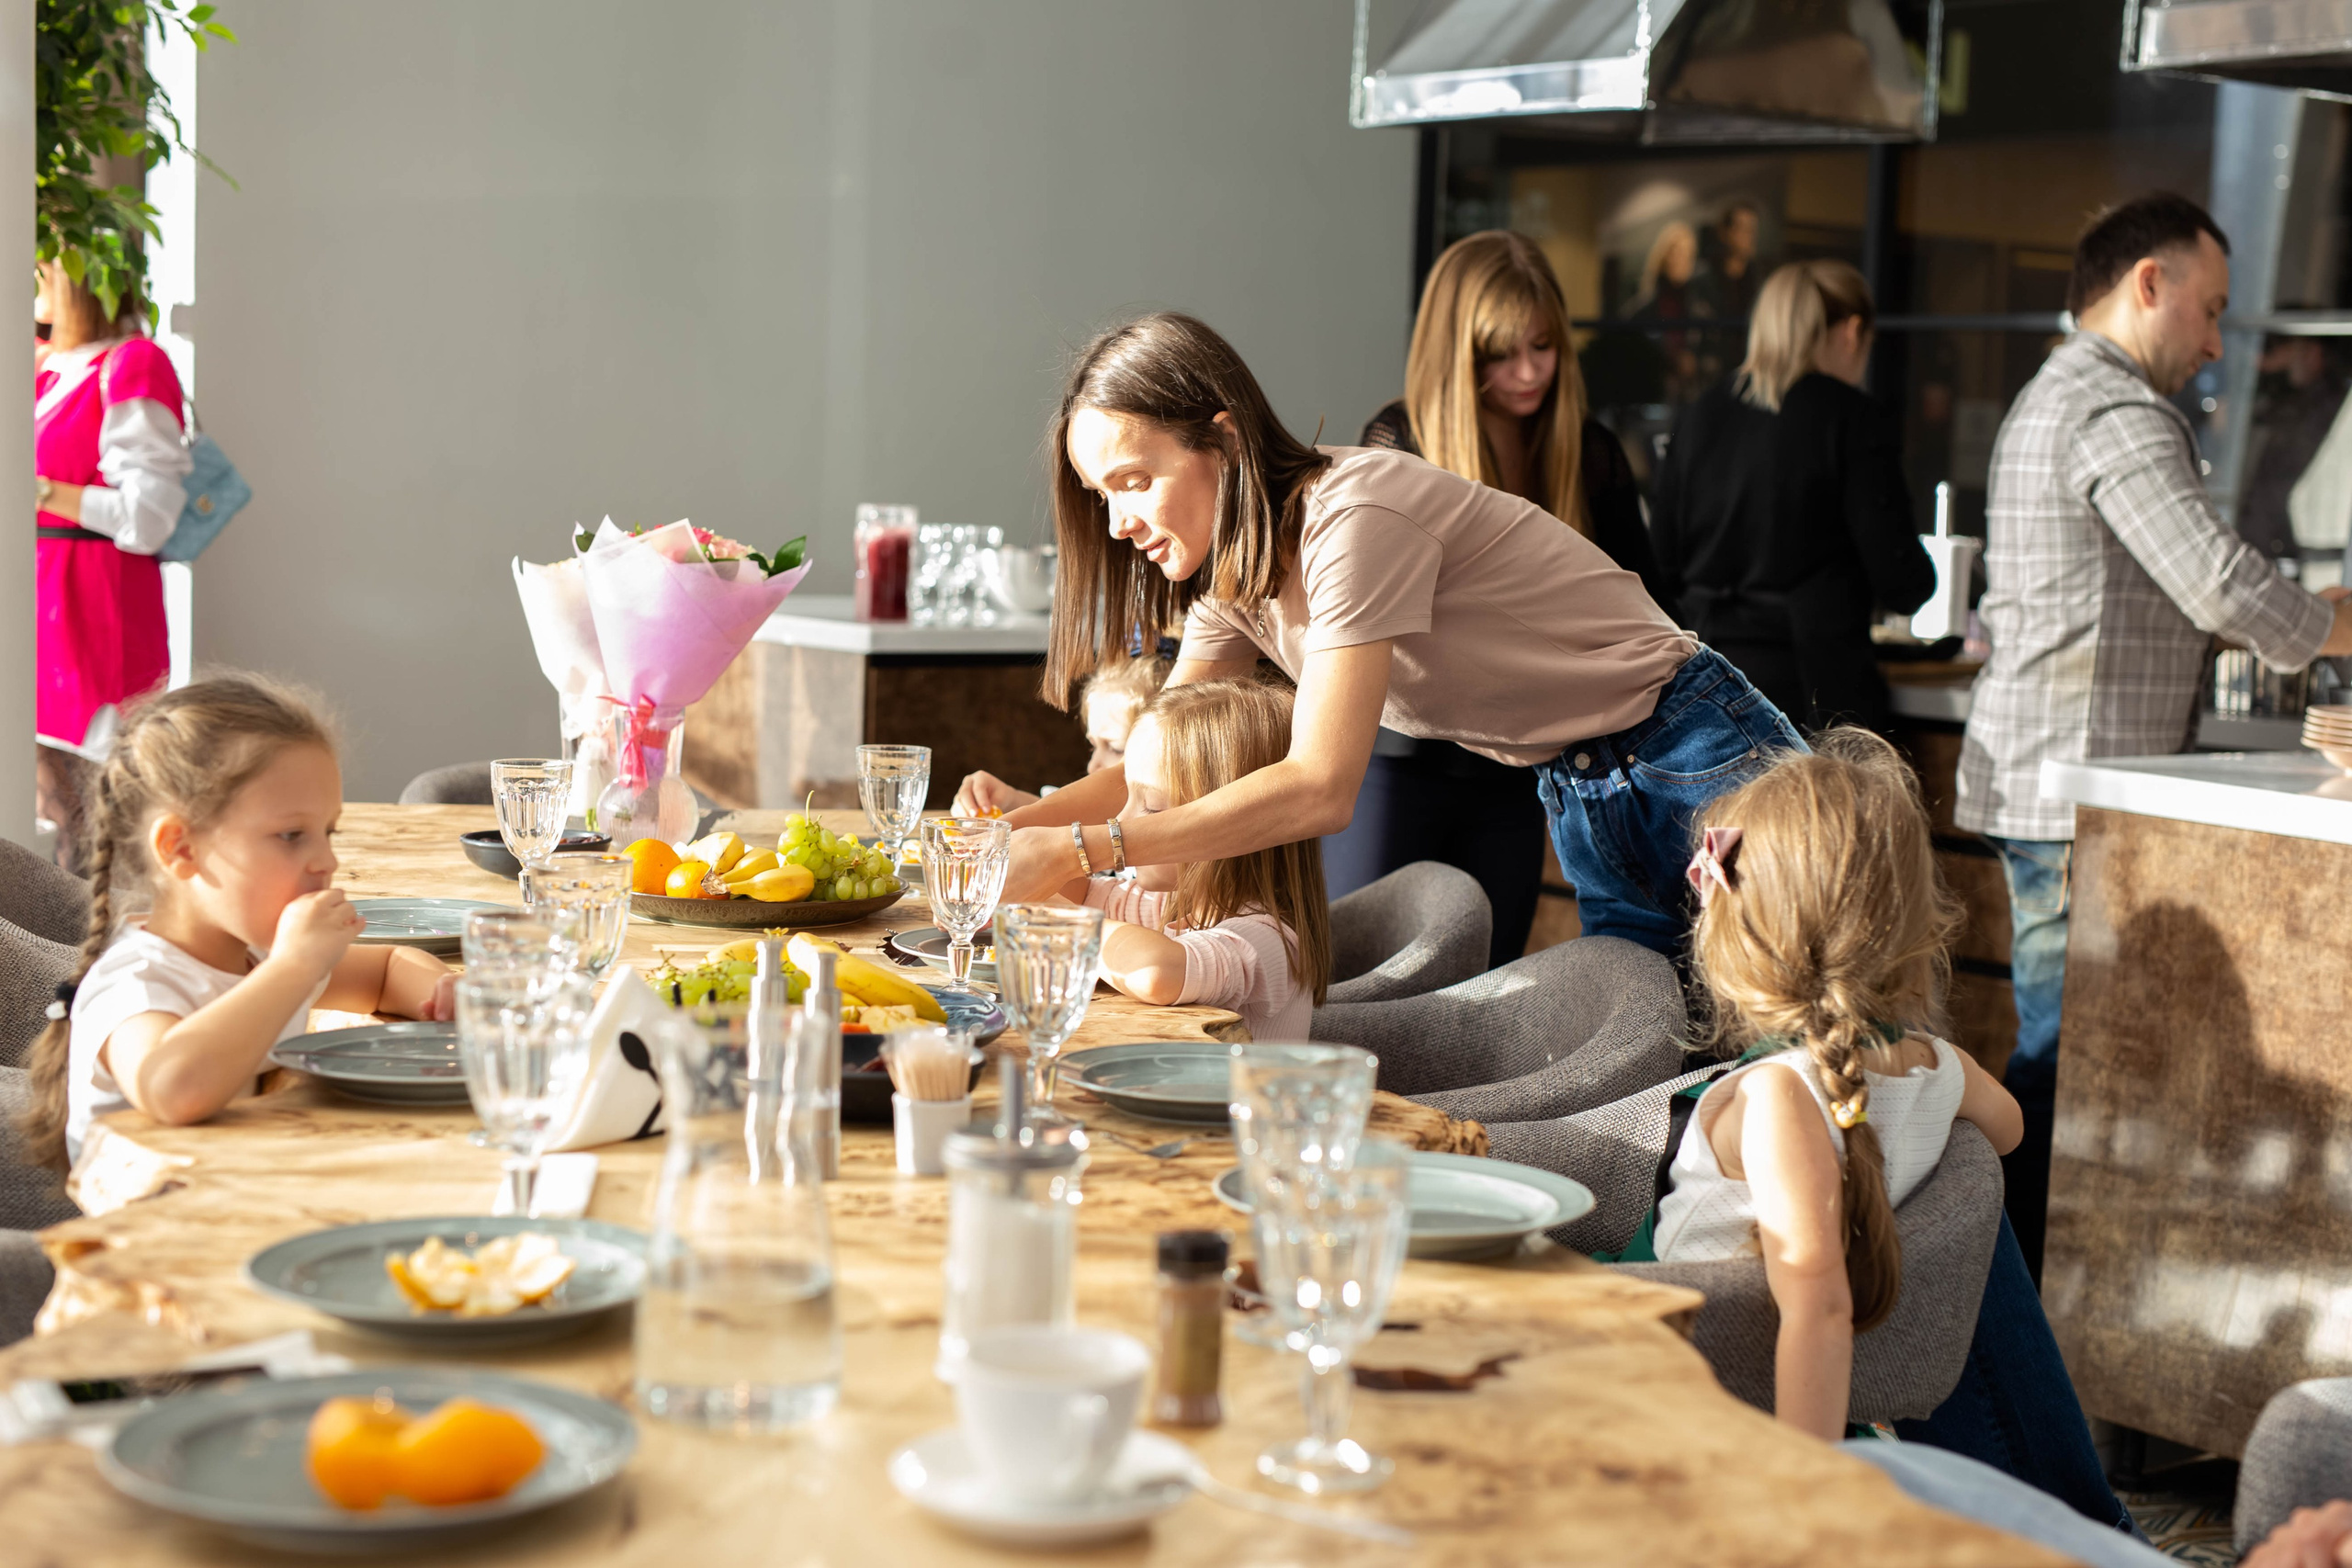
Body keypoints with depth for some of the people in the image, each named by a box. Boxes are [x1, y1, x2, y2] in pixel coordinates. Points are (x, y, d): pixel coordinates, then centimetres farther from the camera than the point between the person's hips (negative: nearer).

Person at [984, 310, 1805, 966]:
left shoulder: (1354, 518, -27)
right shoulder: (1230, 570, 1)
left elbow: (1318, 789, -33)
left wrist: (1074, 851, -35)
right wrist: (1018, 824, -15)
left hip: (1692, 759, -8)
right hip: (1582, 793, 8)